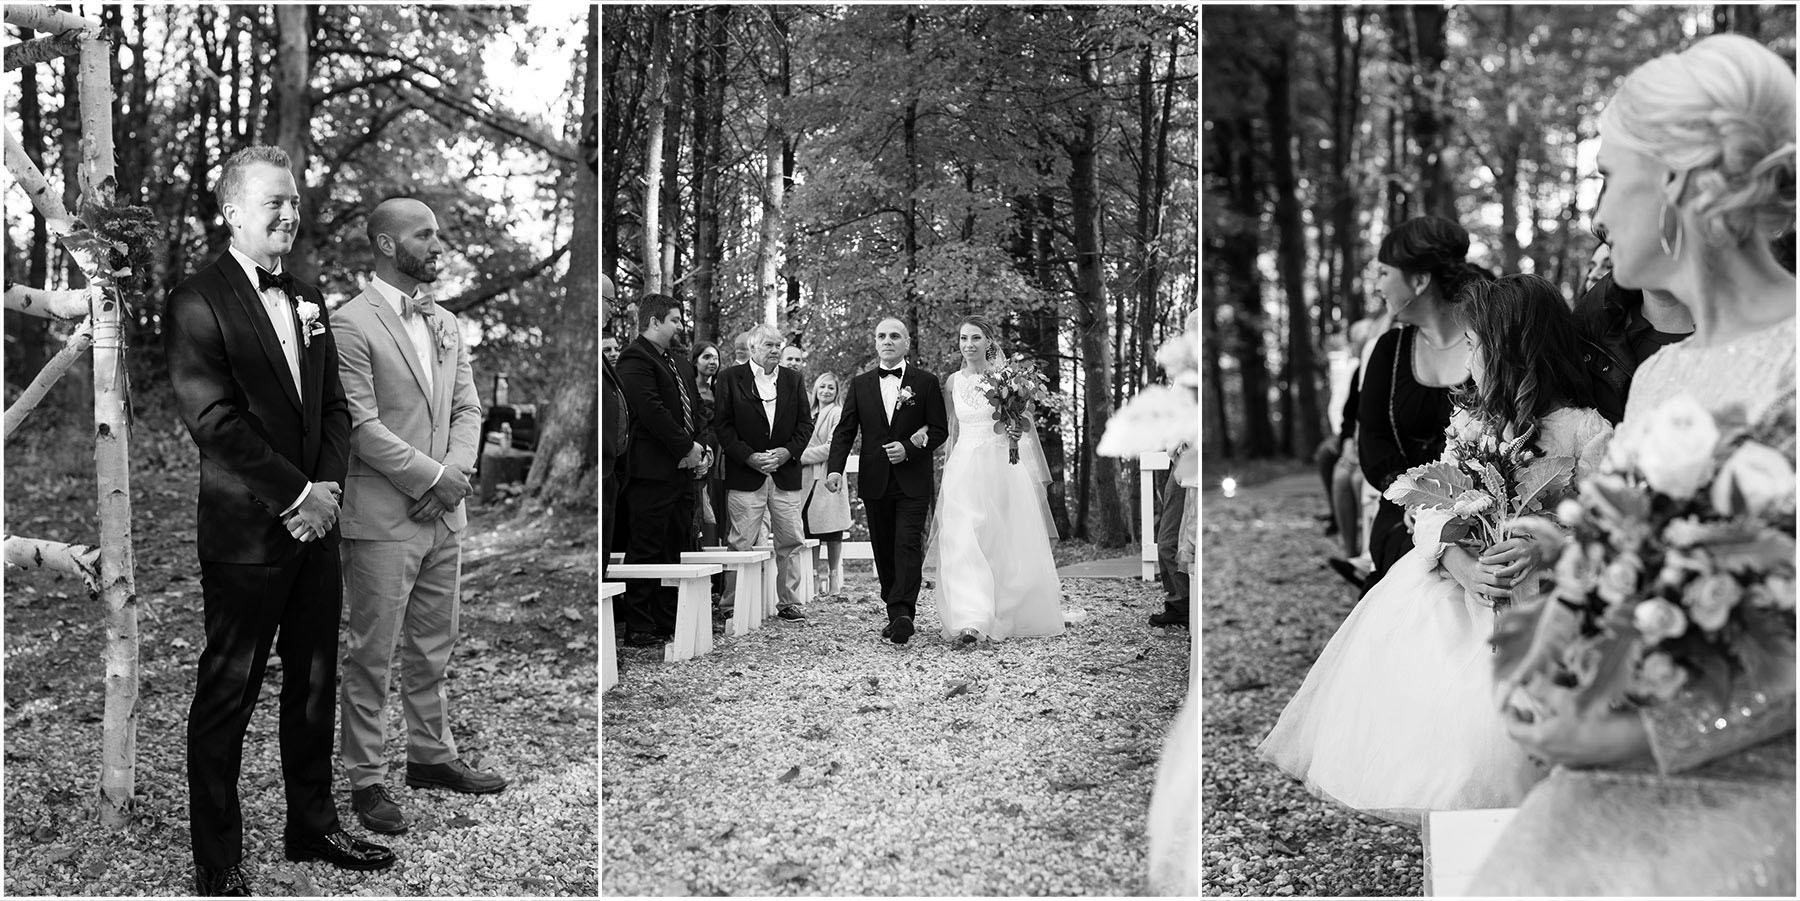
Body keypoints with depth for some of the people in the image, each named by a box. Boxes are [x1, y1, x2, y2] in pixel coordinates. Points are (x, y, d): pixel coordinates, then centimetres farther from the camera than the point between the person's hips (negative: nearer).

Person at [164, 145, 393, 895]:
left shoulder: (307, 298, 12)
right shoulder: (198, 303, -11)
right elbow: (214, 423, -17)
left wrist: (329, 485, -4)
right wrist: (295, 496, -16)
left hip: (314, 524, 7)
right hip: (245, 533, -7)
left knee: (314, 685, 16)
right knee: (227, 698, 4)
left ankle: (312, 825, 31)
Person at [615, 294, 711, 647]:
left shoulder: (680, 363, 21)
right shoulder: (635, 358, -9)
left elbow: (694, 407, 22)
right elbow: (651, 410, -19)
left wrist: (700, 448, 6)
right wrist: (687, 447, -15)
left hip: (682, 471, 9)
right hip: (653, 471, -9)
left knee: (676, 549, 11)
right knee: (645, 551, -4)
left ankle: (669, 623, 18)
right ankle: (638, 629, 1)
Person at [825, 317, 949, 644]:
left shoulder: (926, 382, 3)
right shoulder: (860, 384, 10)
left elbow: (940, 430, 1)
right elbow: (845, 430, 4)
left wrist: (909, 448, -14)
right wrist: (835, 468, -11)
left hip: (913, 481, -3)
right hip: (875, 482, 3)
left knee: (908, 546, -13)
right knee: (884, 551, 7)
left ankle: (902, 613, -20)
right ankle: (896, 613, 17)